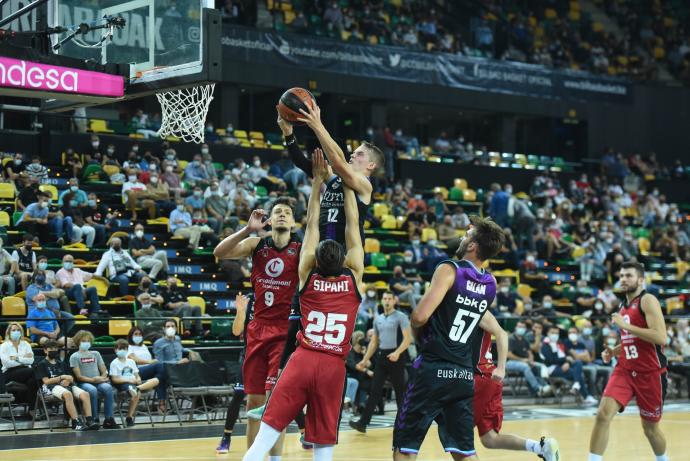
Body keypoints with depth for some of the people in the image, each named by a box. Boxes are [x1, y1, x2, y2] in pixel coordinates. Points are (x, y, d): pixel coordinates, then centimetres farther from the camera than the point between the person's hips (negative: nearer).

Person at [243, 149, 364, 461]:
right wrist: (346, 183, 19)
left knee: (269, 429, -1)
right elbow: (352, 224, 11)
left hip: (303, 360, 0)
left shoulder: (307, 275, 6)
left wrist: (318, 181, 19)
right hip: (333, 366, 0)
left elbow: (312, 225, 13)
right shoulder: (354, 278, 4)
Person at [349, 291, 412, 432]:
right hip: (381, 356, 6)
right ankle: (363, 422, -3)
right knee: (374, 391, 1)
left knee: (400, 391, 1)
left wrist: (397, 352, -28)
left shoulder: (401, 317, -5)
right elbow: (374, 342, 20)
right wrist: (365, 360, 14)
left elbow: (408, 338, -14)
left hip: (395, 357, -6)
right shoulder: (378, 319, 15)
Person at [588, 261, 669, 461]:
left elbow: (660, 337, -23)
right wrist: (613, 352, 7)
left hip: (650, 373, -5)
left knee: (650, 427, 9)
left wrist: (625, 325, -22)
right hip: (625, 370, 6)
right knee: (603, 414, -15)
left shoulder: (648, 300, -11)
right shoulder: (623, 306, 12)